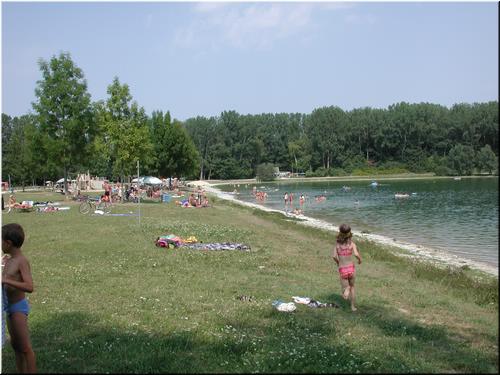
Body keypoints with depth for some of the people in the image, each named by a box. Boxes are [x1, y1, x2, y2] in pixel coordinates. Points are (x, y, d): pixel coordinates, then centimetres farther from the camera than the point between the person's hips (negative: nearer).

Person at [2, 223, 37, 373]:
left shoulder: (22, 261, -18)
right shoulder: (10, 260, 7)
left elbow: (29, 287, -30)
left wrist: (6, 280, -33)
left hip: (19, 307, -9)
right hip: (10, 307, 9)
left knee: (25, 347, -2)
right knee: (15, 344, 18)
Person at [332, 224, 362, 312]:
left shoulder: (337, 244, 0)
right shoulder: (352, 243, -5)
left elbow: (334, 256, -12)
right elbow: (356, 254, -21)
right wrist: (360, 259, 1)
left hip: (342, 270, 0)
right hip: (351, 268, 0)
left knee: (346, 288, 9)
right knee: (352, 287, 26)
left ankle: (346, 289, -28)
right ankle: (353, 306, 25)